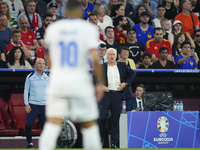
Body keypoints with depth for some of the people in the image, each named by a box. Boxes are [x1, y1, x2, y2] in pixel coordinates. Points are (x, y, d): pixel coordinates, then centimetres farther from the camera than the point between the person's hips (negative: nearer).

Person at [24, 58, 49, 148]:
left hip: (45, 105, 1)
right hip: (32, 105, -1)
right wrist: (26, 104, -2)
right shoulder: (30, 77, 4)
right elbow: (26, 90, 7)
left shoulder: (48, 77, 8)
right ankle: (29, 142, 6)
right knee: (28, 125, -10)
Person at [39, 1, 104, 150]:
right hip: (80, 82, -2)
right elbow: (95, 58, -13)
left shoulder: (53, 28, 7)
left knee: (52, 124, -3)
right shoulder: (88, 29, -3)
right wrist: (100, 83, -4)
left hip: (57, 82, 2)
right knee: (89, 124, 11)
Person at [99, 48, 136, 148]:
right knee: (102, 117, -10)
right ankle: (100, 140, 8)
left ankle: (114, 143, 9)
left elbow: (132, 73, 17)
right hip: (106, 94, -1)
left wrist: (126, 83, 4)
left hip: (118, 95, 1)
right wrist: (100, 86, -6)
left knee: (116, 120, 3)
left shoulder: (122, 66, 10)